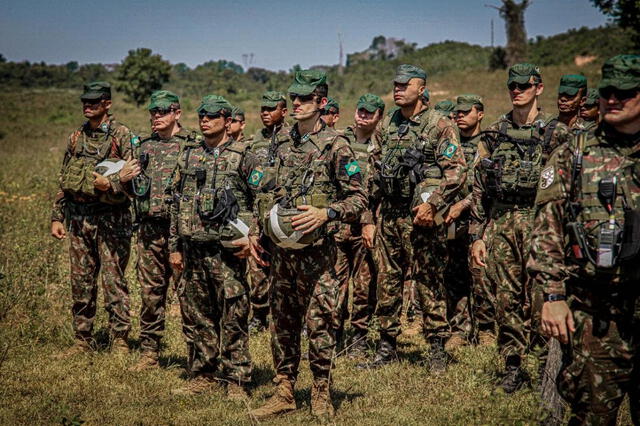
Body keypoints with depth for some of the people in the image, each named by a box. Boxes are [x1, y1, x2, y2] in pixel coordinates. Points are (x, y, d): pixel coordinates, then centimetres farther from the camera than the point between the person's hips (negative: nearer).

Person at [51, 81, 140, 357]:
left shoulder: (122, 136, -4)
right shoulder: (76, 137, 13)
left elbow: (135, 178, -8)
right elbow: (64, 180, 17)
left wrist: (111, 184, -24)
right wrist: (56, 217, 12)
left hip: (110, 218, -5)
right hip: (77, 218, 6)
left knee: (114, 282, -2)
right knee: (81, 283, 9)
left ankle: (119, 342, 6)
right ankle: (82, 341, 18)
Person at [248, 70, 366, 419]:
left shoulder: (335, 146, -5)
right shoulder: (283, 147, 13)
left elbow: (358, 199, -7)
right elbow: (267, 194, 21)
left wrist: (324, 213, -20)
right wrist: (255, 232, 13)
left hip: (316, 249, -6)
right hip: (281, 248, 6)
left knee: (319, 322, -3)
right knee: (282, 322, 10)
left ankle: (321, 394, 8)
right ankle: (284, 392, 19)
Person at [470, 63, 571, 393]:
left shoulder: (557, 134, 1)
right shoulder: (494, 133, 11)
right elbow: (479, 187, 12)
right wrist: (477, 234, 8)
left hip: (539, 221, -3)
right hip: (500, 223, 3)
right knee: (506, 298, 5)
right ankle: (513, 367, 14)